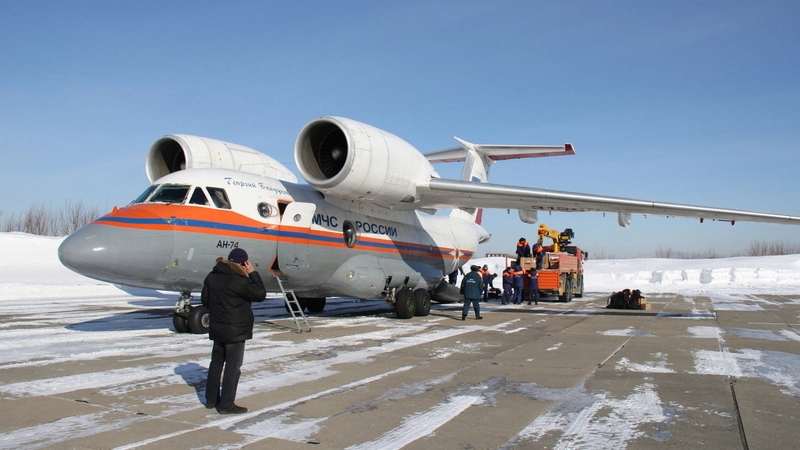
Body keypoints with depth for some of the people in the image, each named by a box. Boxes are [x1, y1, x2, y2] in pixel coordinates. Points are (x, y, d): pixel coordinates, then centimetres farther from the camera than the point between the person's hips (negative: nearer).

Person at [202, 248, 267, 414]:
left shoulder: (212, 277, 4)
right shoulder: (239, 281, -21)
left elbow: (205, 299, 12)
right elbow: (260, 294, -14)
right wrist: (253, 274, -10)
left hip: (217, 327, 8)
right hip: (235, 330, -8)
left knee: (216, 362, 19)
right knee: (233, 366, 1)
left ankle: (211, 399, 29)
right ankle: (226, 405, 5)